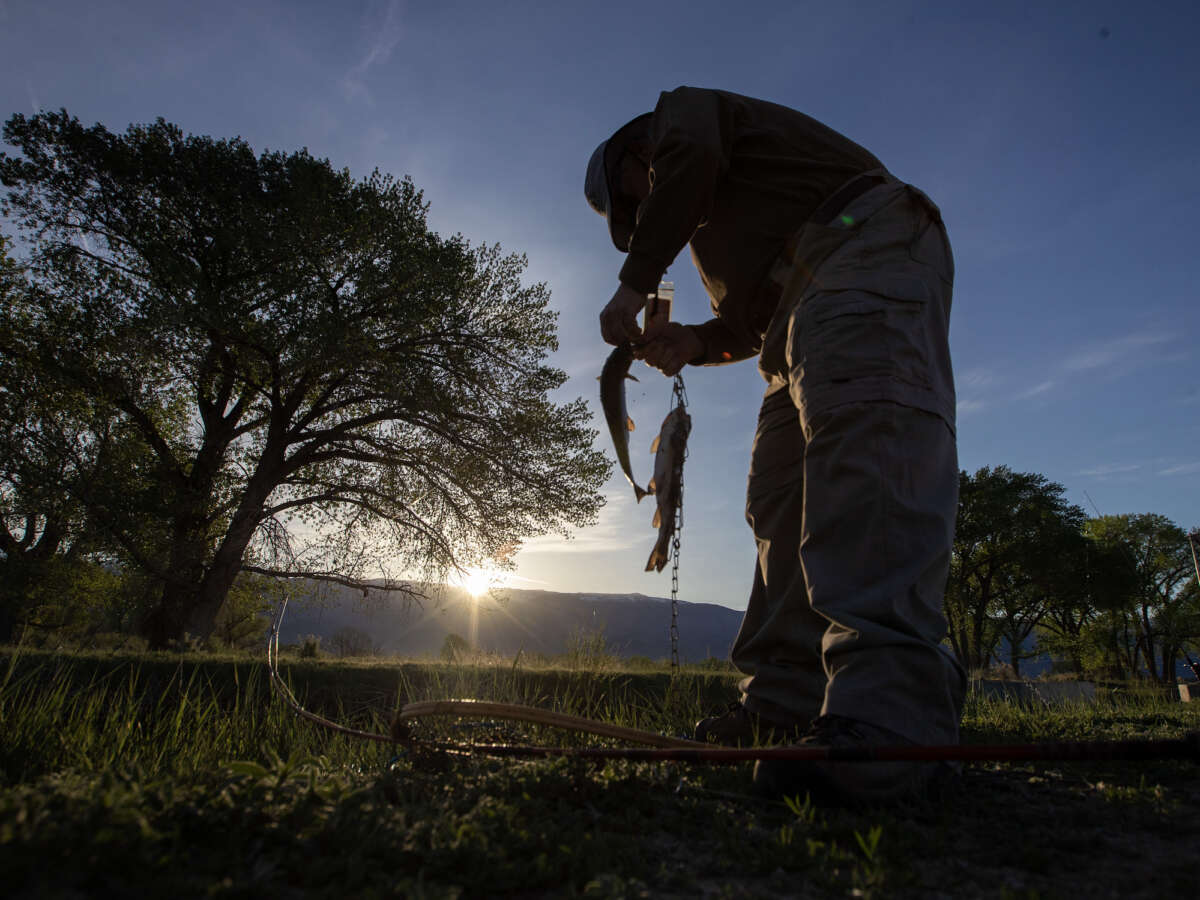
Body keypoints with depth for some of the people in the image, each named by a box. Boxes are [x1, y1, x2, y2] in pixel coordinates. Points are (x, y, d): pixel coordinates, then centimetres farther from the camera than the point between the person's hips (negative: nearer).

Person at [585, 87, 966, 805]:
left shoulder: (682, 106, 18)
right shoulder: (710, 218, 38)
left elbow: (689, 158, -9)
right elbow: (756, 315, 27)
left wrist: (634, 284, -6)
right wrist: (695, 341, 8)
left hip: (863, 240, -9)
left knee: (866, 428, -31)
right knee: (780, 498, 0)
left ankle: (890, 713, -44)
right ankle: (785, 708, -1)